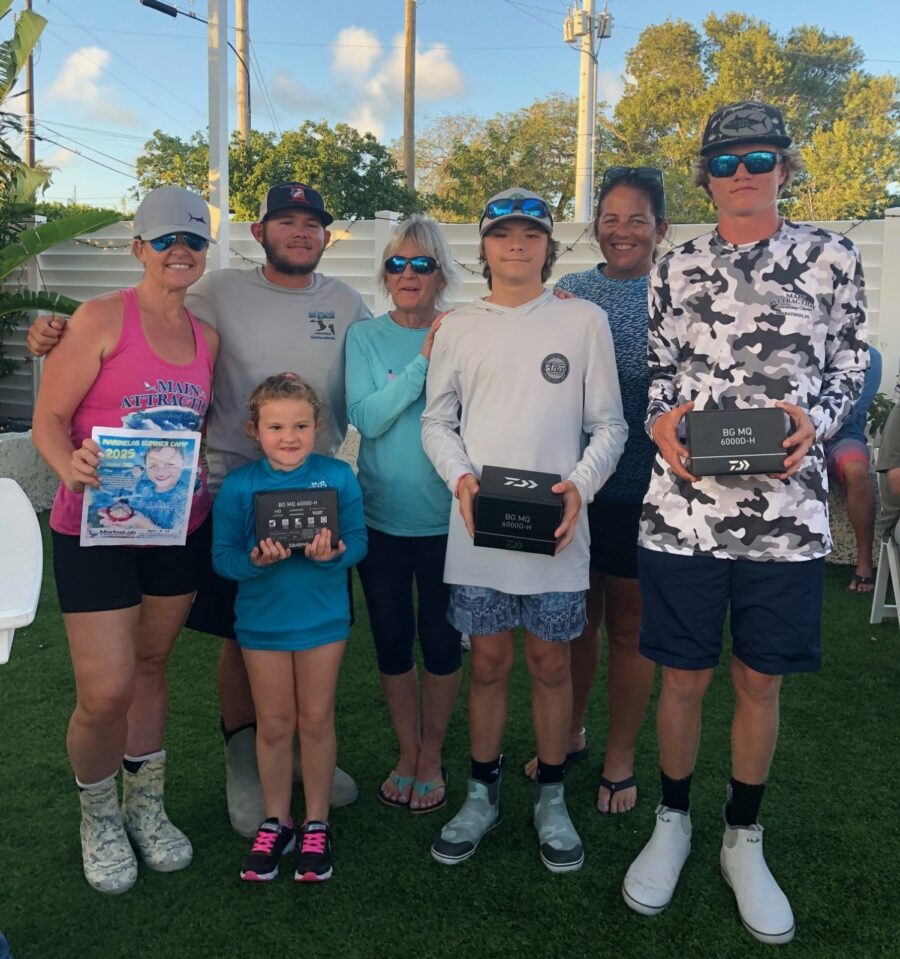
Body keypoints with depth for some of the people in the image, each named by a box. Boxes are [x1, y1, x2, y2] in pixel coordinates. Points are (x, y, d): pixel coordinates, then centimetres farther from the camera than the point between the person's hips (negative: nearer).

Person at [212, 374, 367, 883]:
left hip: (323, 616, 0)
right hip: (262, 619, 1)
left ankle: (317, 824, 29)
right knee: (274, 724, 12)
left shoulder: (338, 476, -8)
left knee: (317, 720, 11)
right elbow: (223, 556, -7)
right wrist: (256, 562, -27)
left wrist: (333, 553, -28)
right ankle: (276, 822, 32)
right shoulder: (239, 485, -7)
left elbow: (358, 540, -7)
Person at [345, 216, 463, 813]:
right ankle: (407, 752, 34)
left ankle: (432, 756, 31)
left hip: (444, 517, -1)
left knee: (440, 638, 8)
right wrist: (423, 361, -19)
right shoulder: (365, 337, -1)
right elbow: (365, 418, -13)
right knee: (392, 639, 12)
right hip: (381, 515, 1)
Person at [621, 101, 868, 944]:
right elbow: (659, 372, 11)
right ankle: (671, 823, 33)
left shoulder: (831, 258, 5)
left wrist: (813, 421, -13)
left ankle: (743, 841, 33)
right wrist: (661, 421, -10)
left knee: (760, 682, 12)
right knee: (683, 678, 10)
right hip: (683, 509, 1)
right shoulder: (677, 267, 8)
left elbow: (848, 370, 7)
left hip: (786, 516, 0)